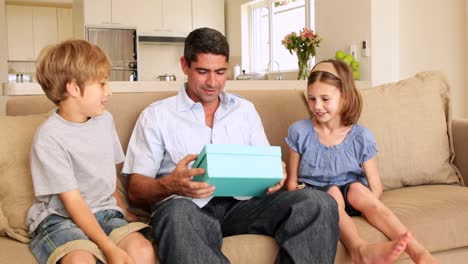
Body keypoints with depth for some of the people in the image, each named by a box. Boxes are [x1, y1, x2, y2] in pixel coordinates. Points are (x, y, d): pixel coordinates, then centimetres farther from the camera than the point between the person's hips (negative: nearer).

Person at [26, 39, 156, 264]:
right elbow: (73, 202, -18)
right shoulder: (49, 137, -15)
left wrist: (124, 213, 15)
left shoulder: (105, 120, 6)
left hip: (104, 212, 5)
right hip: (59, 218, -5)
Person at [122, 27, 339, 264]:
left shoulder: (245, 109, 21)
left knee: (319, 204, -23)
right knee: (176, 212, -41)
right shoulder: (156, 115, 9)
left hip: (240, 202, 3)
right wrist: (170, 185, -20)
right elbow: (136, 191, 3)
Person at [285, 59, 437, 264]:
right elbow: (292, 181, 3)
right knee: (333, 193, -31)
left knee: (357, 189, -31)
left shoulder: (361, 137, -3)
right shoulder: (299, 132, -2)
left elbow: (376, 188, 0)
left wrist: (366, 206, -20)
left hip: (351, 199, 0)